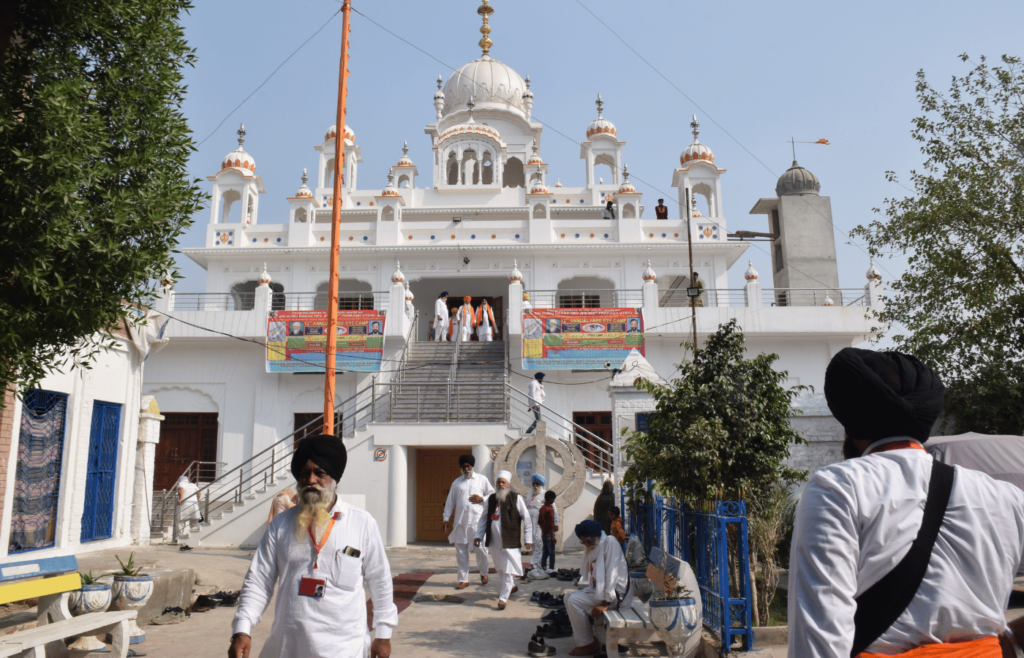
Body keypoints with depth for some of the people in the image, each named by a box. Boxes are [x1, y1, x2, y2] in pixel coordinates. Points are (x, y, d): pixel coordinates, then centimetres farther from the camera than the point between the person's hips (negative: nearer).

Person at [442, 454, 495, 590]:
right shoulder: (456, 482, 14)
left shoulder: (482, 479, 8)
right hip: (460, 521, 3)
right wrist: (446, 518, 6)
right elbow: (450, 502, 13)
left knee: (480, 548, -4)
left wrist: (482, 499, -7)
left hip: (477, 519, -2)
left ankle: (483, 573, 21)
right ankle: (463, 579, 13)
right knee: (461, 550, 3)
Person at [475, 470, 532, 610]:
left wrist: (528, 538, -5)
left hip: (509, 541, -5)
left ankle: (503, 597, 4)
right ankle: (511, 587, 40)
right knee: (499, 568, 17)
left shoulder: (516, 498, -5)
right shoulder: (491, 499, 9)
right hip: (494, 541, 5)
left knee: (507, 570, -6)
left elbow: (527, 518, -3)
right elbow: (484, 518, 18)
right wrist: (479, 535, 11)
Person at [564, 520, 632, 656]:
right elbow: (587, 576, 18)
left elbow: (612, 574, -22)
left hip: (616, 594, -9)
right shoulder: (591, 548, 11)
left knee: (575, 601, -19)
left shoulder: (610, 543, -17)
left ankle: (587, 644, -7)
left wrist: (605, 603, -23)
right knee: (569, 596, 7)